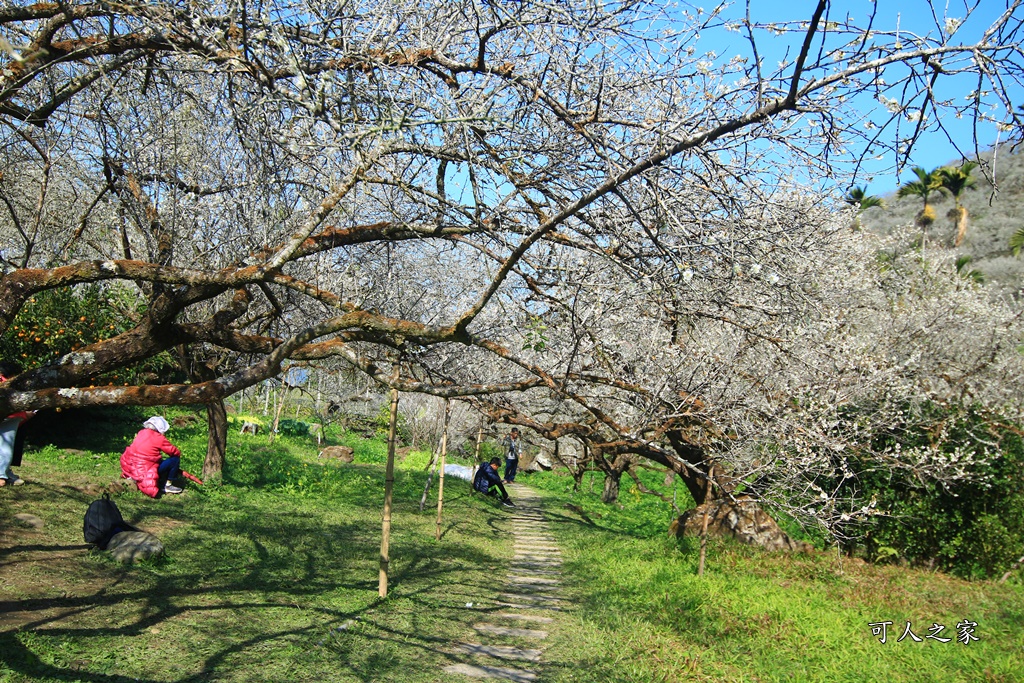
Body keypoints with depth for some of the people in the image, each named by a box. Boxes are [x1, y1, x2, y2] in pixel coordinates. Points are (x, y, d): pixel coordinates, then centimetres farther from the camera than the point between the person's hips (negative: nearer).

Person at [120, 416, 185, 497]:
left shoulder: (142, 432, 7)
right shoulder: (159, 438, -13)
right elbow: (175, 452, -8)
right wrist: (178, 454, 15)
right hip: (144, 471, -8)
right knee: (175, 459, -6)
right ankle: (167, 485, 3)